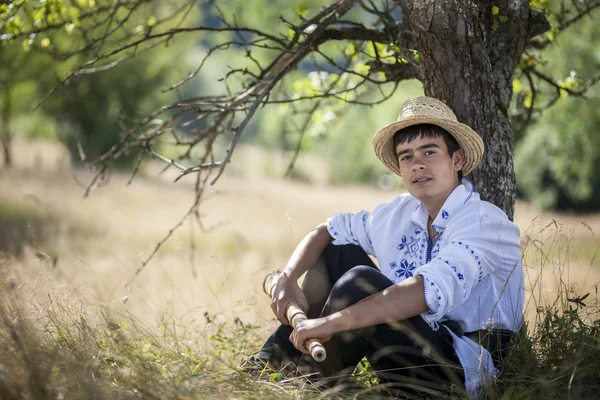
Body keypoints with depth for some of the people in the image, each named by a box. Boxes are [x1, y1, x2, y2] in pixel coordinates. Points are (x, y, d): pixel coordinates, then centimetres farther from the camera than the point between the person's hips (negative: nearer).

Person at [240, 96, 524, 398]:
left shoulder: (486, 223, -18)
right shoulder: (399, 214, 6)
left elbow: (432, 290, -35)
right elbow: (325, 231, 16)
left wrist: (331, 322, -38)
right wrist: (288, 280, -6)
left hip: (466, 366, -8)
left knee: (362, 281, -26)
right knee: (340, 250, 8)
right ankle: (276, 360, 5)